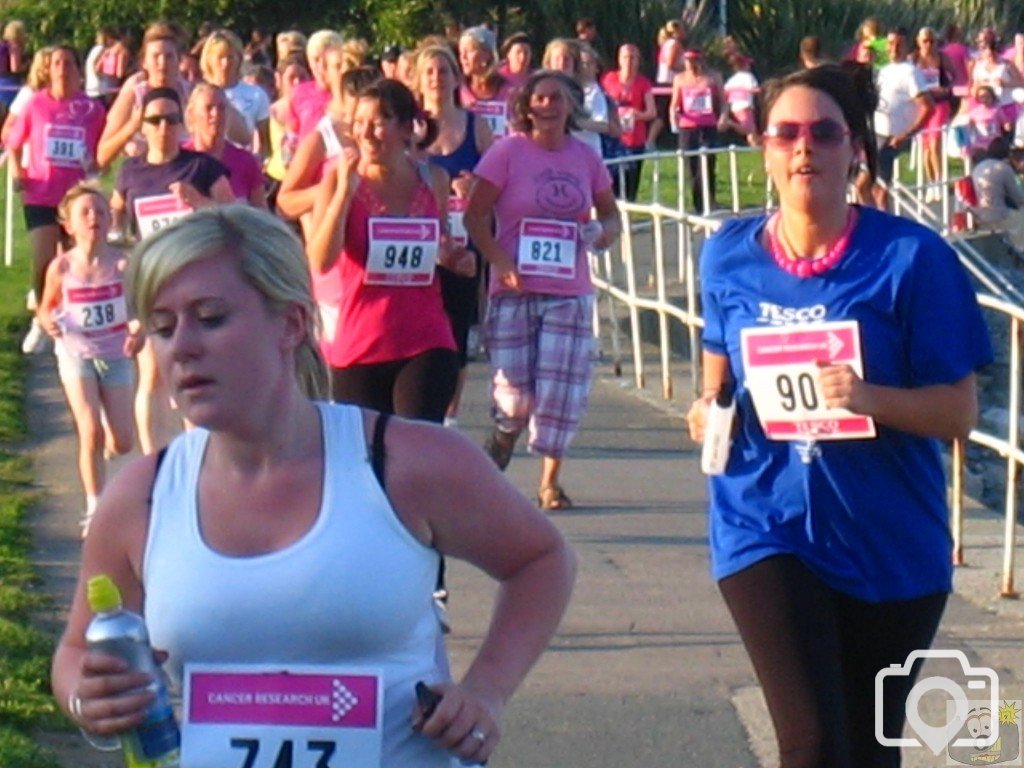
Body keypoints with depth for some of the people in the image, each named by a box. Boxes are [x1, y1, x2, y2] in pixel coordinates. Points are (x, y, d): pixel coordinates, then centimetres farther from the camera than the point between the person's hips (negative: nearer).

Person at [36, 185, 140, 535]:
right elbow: (47, 306, 3)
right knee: (91, 433, -11)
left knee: (122, 444, 2)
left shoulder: (122, 263, -12)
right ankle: (95, 510, 1)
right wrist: (48, 322, -19)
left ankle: (105, 442, 41)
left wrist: (137, 331, -26)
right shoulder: (62, 268, -11)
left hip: (116, 356, 1)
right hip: (77, 356, -1)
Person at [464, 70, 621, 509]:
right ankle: (502, 438, 31)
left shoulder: (585, 157, 7)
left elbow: (611, 216, 19)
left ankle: (550, 481, 13)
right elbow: (475, 215, -4)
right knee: (515, 394, -3)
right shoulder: (508, 151, -2)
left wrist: (601, 232, -5)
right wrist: (499, 261, -18)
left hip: (569, 293, 2)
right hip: (515, 291, -2)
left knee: (561, 391, -2)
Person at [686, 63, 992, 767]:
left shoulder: (912, 257, -10)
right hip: (767, 526, 0)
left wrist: (871, 398, -27)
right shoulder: (730, 258, 1)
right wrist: (709, 408, -3)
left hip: (890, 543, 0)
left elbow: (960, 411, -9)